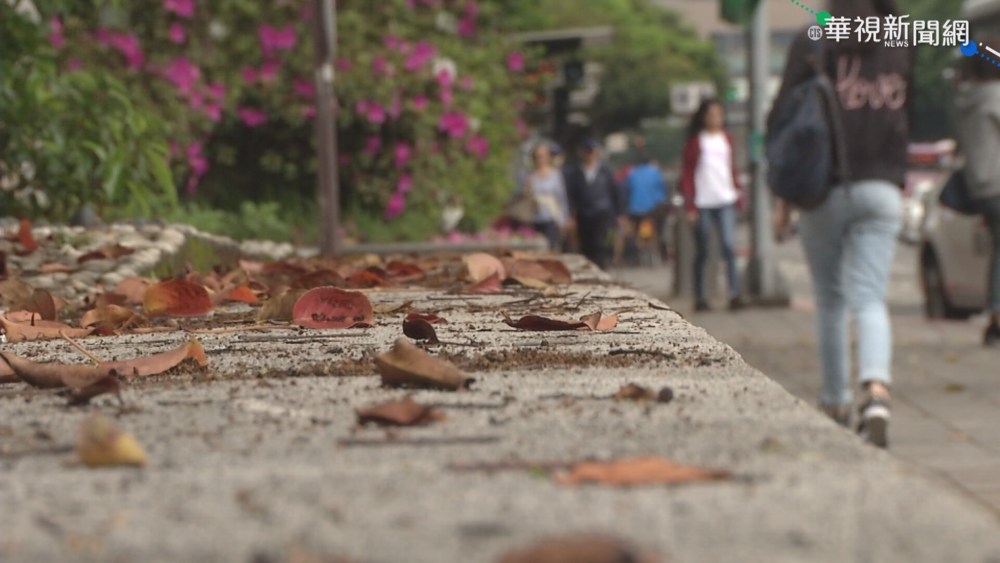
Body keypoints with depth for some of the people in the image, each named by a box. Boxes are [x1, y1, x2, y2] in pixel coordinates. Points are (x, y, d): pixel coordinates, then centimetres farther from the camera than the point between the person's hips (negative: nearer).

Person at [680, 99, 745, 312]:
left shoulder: (727, 139, 13)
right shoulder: (695, 142, 1)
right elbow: (687, 174, 0)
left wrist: (738, 195, 9)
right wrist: (690, 205, -7)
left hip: (726, 201, 2)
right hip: (702, 204, -2)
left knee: (729, 246, -13)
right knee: (703, 252, 2)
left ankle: (735, 293, -17)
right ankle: (700, 297, 10)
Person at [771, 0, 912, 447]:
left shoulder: (811, 45, -3)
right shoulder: (903, 46, 6)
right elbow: (913, 119, 10)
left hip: (825, 191, -1)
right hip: (882, 189, 1)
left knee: (830, 301, 13)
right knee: (870, 300, -2)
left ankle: (836, 402, 20)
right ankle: (877, 390, -25)